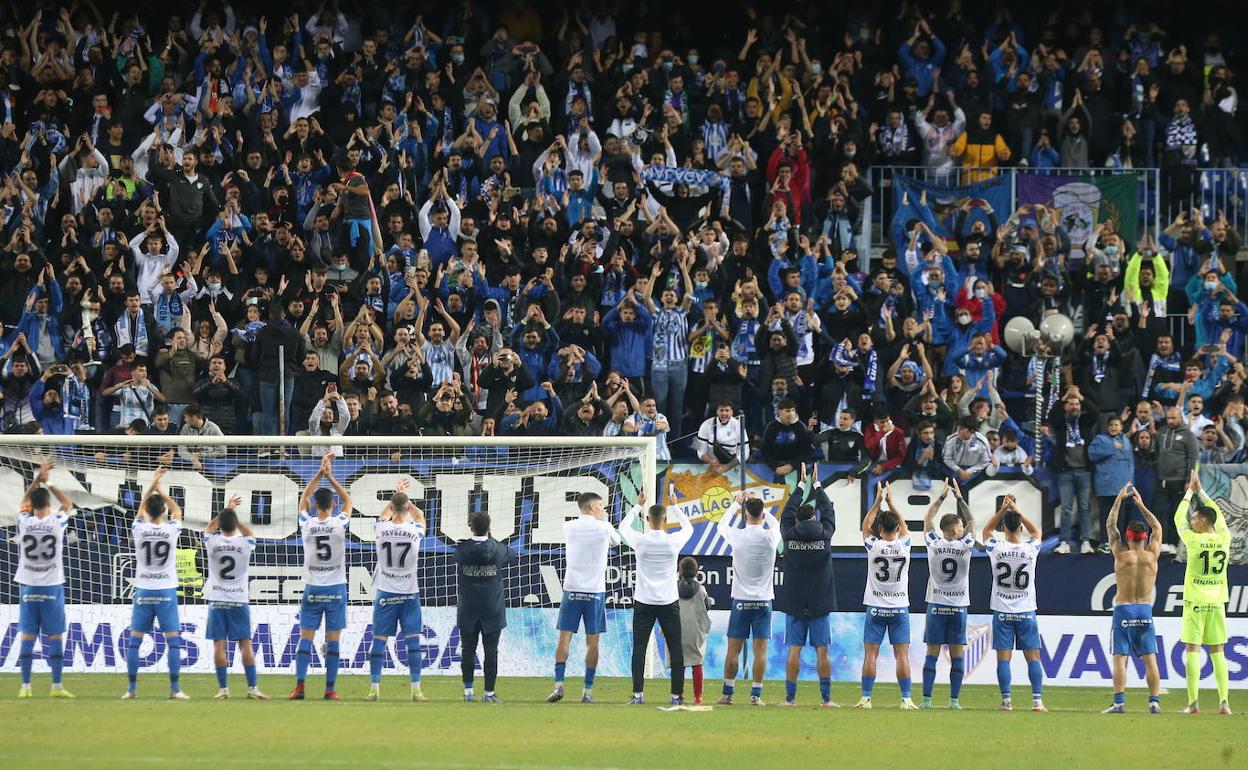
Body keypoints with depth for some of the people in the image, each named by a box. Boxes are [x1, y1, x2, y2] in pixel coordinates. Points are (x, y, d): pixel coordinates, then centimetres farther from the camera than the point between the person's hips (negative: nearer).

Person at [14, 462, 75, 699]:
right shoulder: (56, 522, -8)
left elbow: (25, 502, 18)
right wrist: (47, 483, 17)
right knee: (55, 637, 2)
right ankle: (57, 686, 0)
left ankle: (25, 686, 3)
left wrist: (38, 479, 19)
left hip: (28, 588, 2)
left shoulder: (24, 522, -4)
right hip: (52, 587, -2)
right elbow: (68, 504, 13)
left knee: (27, 637, 4)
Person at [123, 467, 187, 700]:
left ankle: (132, 689, 3)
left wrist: (152, 486, 22)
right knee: (173, 640, 0)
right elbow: (177, 511, 16)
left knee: (134, 641, 6)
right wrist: (161, 491, 18)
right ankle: (175, 689, -6)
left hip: (143, 591, 1)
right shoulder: (171, 530, -6)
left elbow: (142, 508, 17)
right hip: (166, 592, -1)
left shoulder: (140, 530, -4)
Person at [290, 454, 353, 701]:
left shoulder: (307, 524, -5)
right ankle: (330, 689, -2)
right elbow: (347, 500, 10)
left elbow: (304, 498, 13)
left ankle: (299, 685, -7)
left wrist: (321, 473, 11)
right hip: (336, 589, -1)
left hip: (313, 589, 1)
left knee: (305, 639, 2)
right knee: (332, 642, 1)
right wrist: (330, 476, 7)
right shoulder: (339, 524, -8)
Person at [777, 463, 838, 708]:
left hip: (794, 604, 0)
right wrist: (817, 485, 23)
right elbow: (829, 512, 10)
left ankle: (790, 697, 0)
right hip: (819, 604, 0)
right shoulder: (824, 536, -6)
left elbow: (787, 513, 12)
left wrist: (801, 485, 22)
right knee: (821, 651, 1)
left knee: (794, 650, 1)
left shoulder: (790, 536, -6)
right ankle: (826, 698, 2)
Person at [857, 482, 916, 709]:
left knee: (870, 653, 1)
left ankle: (866, 698, -2)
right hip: (900, 607, 1)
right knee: (902, 654, 0)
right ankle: (906, 699, -5)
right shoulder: (903, 546, -5)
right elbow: (904, 525, 15)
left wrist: (878, 501, 12)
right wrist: (891, 502, 18)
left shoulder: (874, 546, -8)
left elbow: (865, 526, 10)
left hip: (876, 607, -1)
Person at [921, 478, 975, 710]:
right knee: (957, 655, 2)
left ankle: (927, 698, -4)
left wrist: (943, 495, 11)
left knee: (932, 654, 0)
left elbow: (928, 518, 9)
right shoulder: (965, 546, -7)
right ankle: (954, 699, -1)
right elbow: (971, 521, 8)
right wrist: (959, 497, 12)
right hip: (958, 606, -1)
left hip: (936, 606, 1)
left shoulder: (934, 544, -6)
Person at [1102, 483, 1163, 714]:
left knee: (1120, 658, -4)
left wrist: (1119, 500, 15)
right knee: (1149, 658, 3)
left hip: (1123, 610, -2)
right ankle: (1154, 701, -3)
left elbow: (1110, 526, 8)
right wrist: (1141, 506, 23)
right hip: (1145, 610, 2)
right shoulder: (1152, 556, 0)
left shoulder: (1121, 554, -5)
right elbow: (1157, 528, 17)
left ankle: (1119, 702, -12)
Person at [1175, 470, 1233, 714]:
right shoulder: (1224, 539, 1)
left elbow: (1178, 517, 6)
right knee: (1217, 651, 7)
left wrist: (1191, 492, 16)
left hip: (1195, 603, -4)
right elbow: (1219, 517, 20)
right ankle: (1224, 701, 0)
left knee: (1192, 650, -2)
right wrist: (1201, 492, 28)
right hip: (1217, 603, 4)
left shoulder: (1194, 540, -10)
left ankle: (1193, 702, -7)